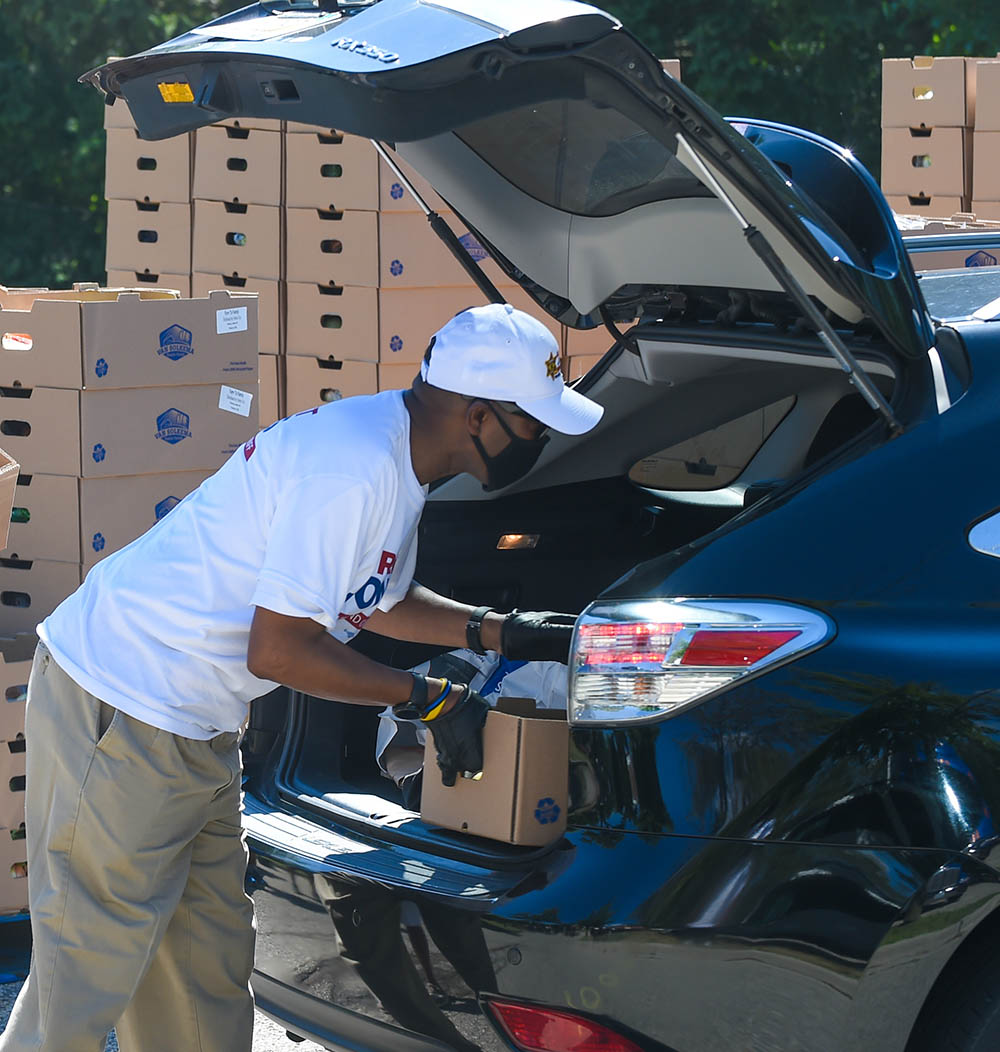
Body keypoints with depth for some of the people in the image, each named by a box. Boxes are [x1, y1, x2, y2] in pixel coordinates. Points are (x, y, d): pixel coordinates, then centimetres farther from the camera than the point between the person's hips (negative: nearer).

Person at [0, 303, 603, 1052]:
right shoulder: (352, 471, -26)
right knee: (87, 970, -4)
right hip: (122, 711, -10)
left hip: (195, 731, 10)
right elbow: (277, 650, -24)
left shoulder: (396, 451, 5)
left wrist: (503, 633, 10)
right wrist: (430, 701, -14)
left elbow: (379, 602, 20)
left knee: (206, 976, 15)